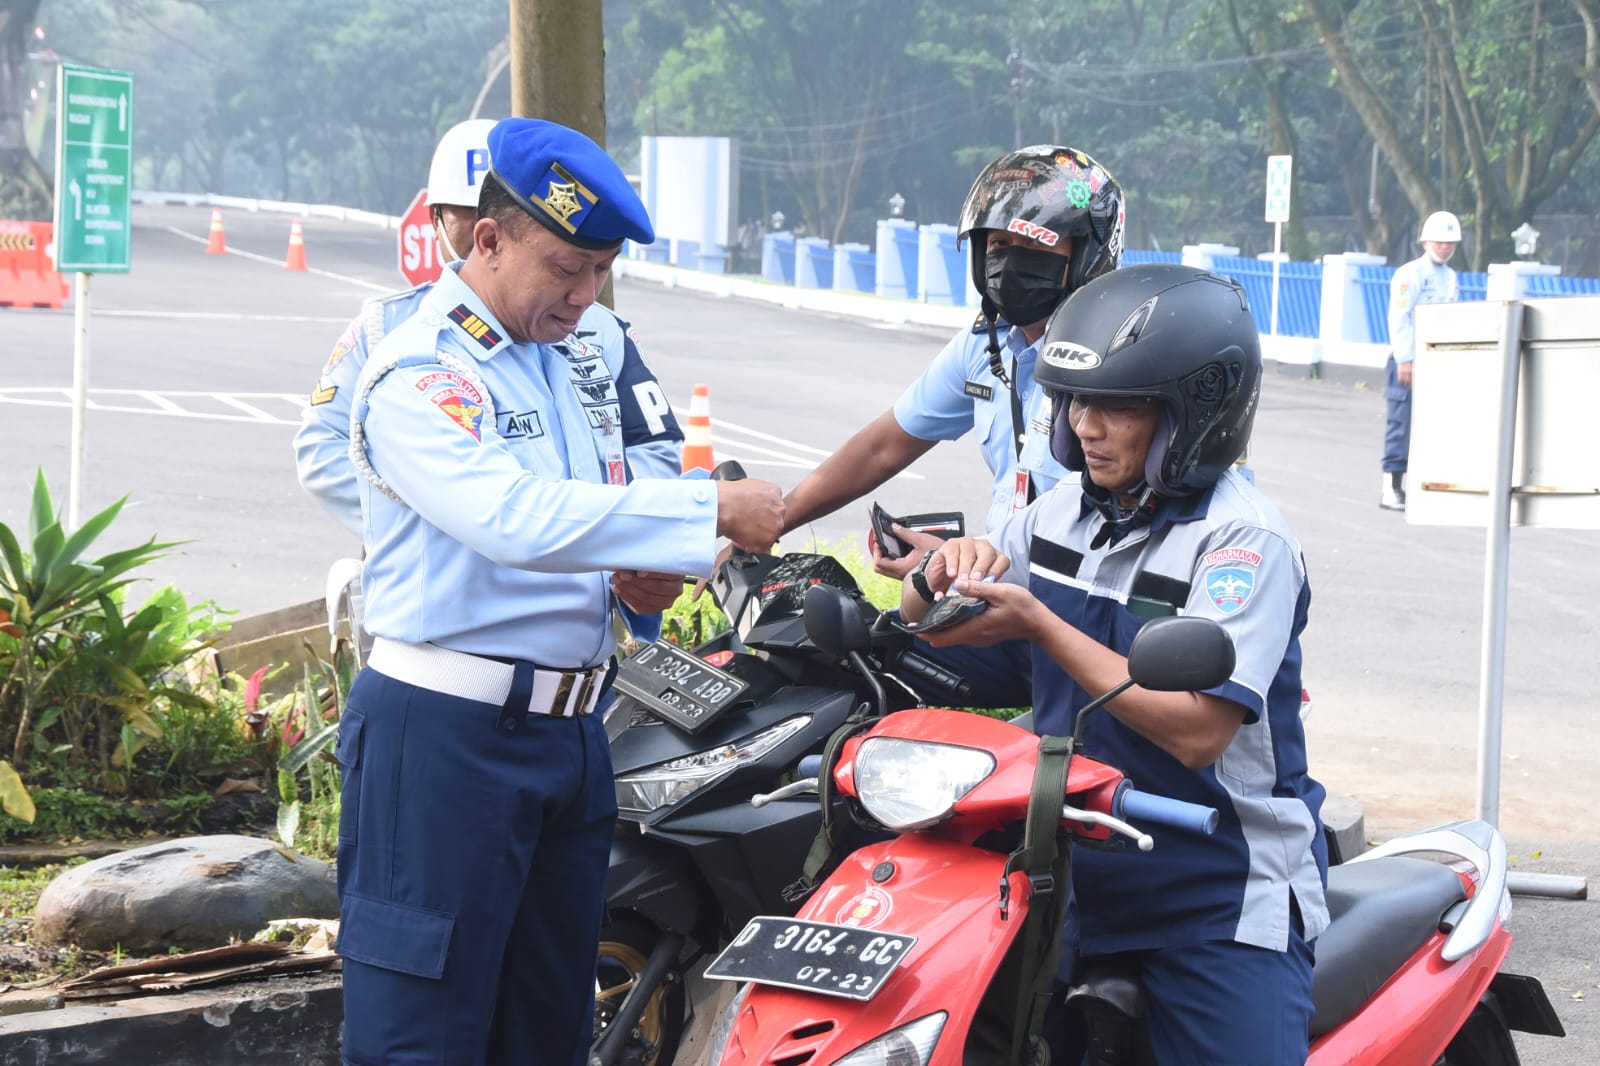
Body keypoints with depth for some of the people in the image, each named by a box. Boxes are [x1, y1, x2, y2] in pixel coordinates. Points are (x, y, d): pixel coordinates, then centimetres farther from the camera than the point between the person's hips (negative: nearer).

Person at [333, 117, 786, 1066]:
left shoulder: (568, 358, 16)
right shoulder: (420, 372, -12)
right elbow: (516, 518, -28)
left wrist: (649, 568, 2)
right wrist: (711, 511, -27)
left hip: (568, 729, 9)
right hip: (447, 734, -9)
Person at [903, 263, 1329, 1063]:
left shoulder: (1245, 539, -15)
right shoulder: (1064, 510, 7)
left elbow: (1198, 728, -26)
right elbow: (921, 617, 15)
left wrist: (1038, 625, -25)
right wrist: (945, 571, -10)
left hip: (1221, 900, -6)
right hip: (1079, 873, 6)